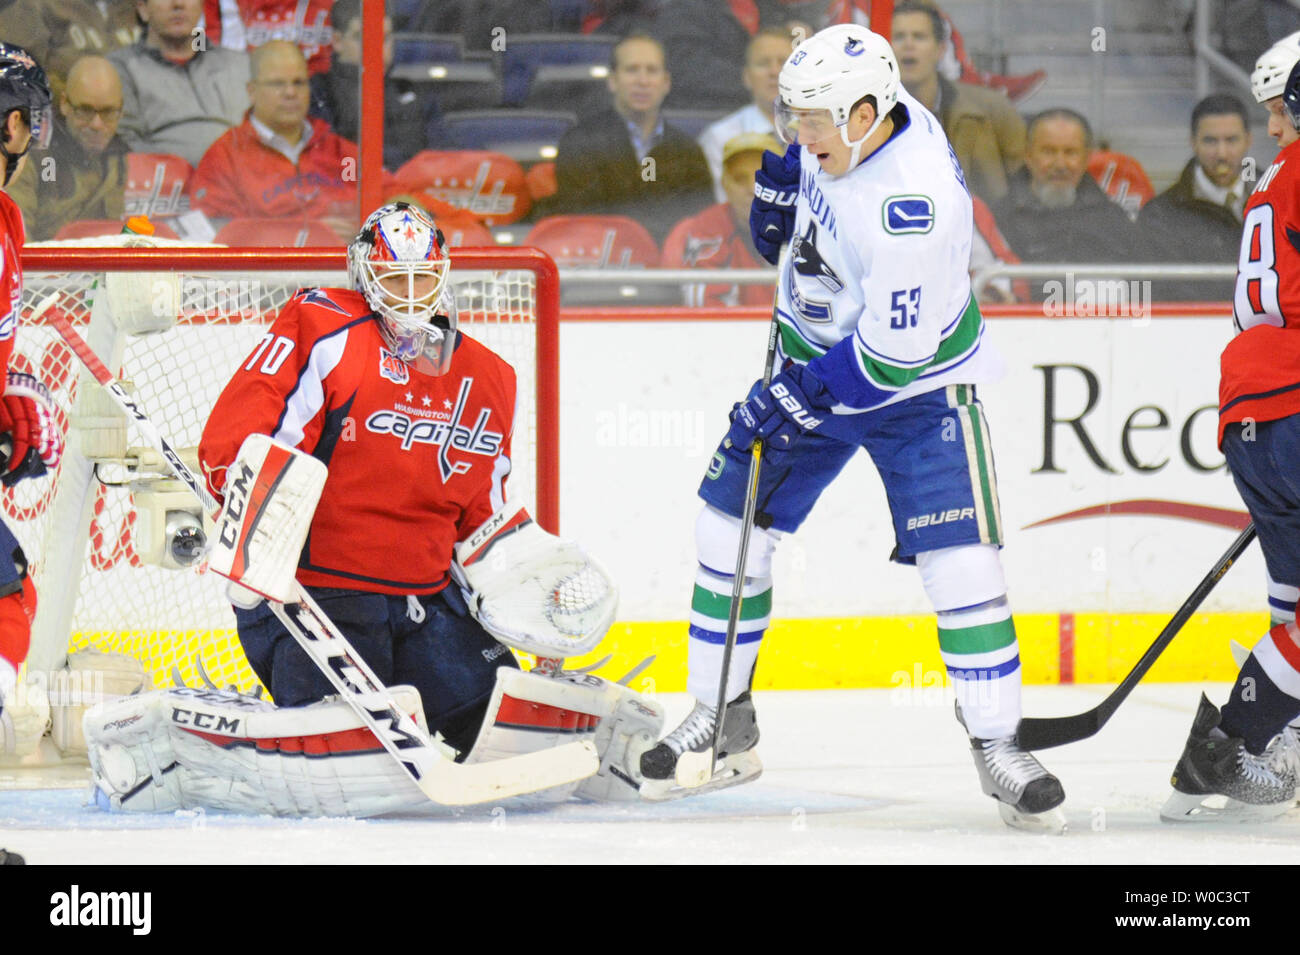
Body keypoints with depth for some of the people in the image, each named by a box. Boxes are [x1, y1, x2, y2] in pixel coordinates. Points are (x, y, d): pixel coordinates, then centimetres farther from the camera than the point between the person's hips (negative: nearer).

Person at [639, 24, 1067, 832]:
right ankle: (723, 724, 16)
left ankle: (998, 747, -2)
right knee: (729, 524, 4)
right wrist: (780, 187, -3)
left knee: (961, 559, -15)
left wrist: (792, 401, -25)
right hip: (817, 357, 7)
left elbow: (893, 355, -31)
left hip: (914, 380, -7)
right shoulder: (844, 124, -11)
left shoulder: (916, 204, -35)